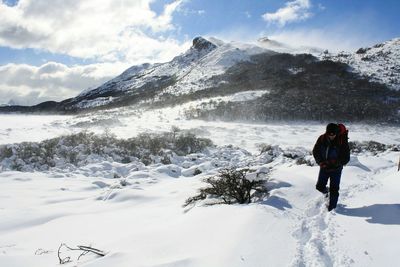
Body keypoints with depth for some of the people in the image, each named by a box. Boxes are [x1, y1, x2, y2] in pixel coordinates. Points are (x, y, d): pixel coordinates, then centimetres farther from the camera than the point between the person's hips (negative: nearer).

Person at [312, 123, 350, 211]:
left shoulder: (342, 141, -17)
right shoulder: (322, 139, -10)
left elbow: (346, 158, -12)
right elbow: (315, 151, 1)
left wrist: (337, 163, -27)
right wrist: (320, 162, -13)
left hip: (336, 169, -3)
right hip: (324, 167, 3)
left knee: (334, 190, -1)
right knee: (320, 187, 7)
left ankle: (331, 208, 16)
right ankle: (326, 192, 41)